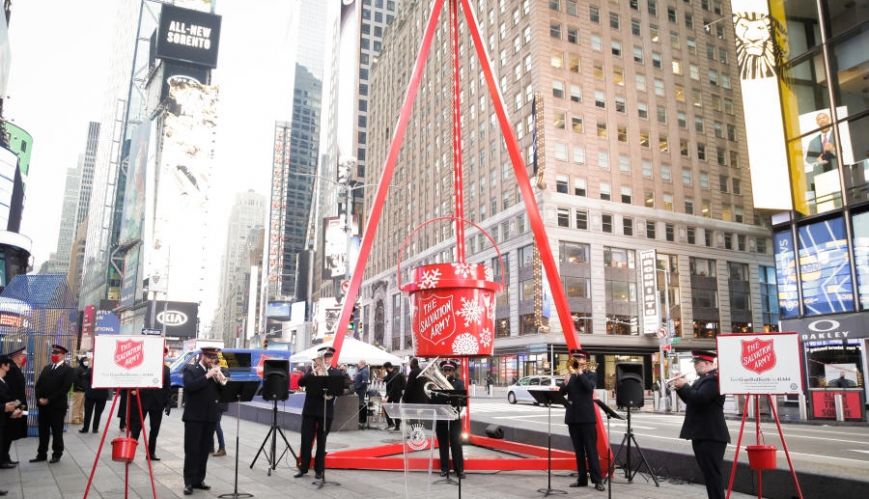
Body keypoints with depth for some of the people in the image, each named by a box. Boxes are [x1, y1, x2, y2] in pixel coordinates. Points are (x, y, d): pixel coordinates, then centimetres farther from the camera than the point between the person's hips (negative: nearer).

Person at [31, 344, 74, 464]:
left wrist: (49, 400, -16)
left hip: (57, 406, -6)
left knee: (57, 432, 4)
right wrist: (39, 398, -6)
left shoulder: (67, 369, -6)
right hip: (43, 405, 6)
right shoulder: (46, 368, 15)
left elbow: (65, 388, -15)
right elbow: (38, 384, 11)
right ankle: (41, 454, 20)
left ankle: (57, 454, 15)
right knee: (43, 431, 11)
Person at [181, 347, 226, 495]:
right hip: (194, 416, -5)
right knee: (192, 450, -2)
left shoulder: (215, 372, 12)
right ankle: (189, 483, 3)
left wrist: (222, 380, -12)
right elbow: (189, 387, -19)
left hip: (210, 417, 5)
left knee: (204, 450, 8)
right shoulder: (190, 370, -2)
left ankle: (199, 480, 17)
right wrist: (207, 376, -22)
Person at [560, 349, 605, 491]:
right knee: (578, 450, 9)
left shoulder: (591, 375, 0)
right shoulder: (570, 376, 11)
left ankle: (597, 480, -2)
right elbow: (562, 393, 2)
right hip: (572, 417, 5)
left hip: (587, 417, -4)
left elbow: (589, 387, -20)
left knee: (591, 449, -4)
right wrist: (566, 382, -15)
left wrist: (580, 373, -16)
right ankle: (582, 478, 15)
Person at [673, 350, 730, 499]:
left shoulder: (714, 378, -17)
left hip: (711, 436, -10)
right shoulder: (703, 379, 16)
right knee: (709, 473, 16)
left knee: (713, 473, -6)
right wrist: (680, 388, 6)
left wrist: (684, 386, -16)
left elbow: (699, 398, -28)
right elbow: (691, 400, 21)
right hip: (701, 434, 10)